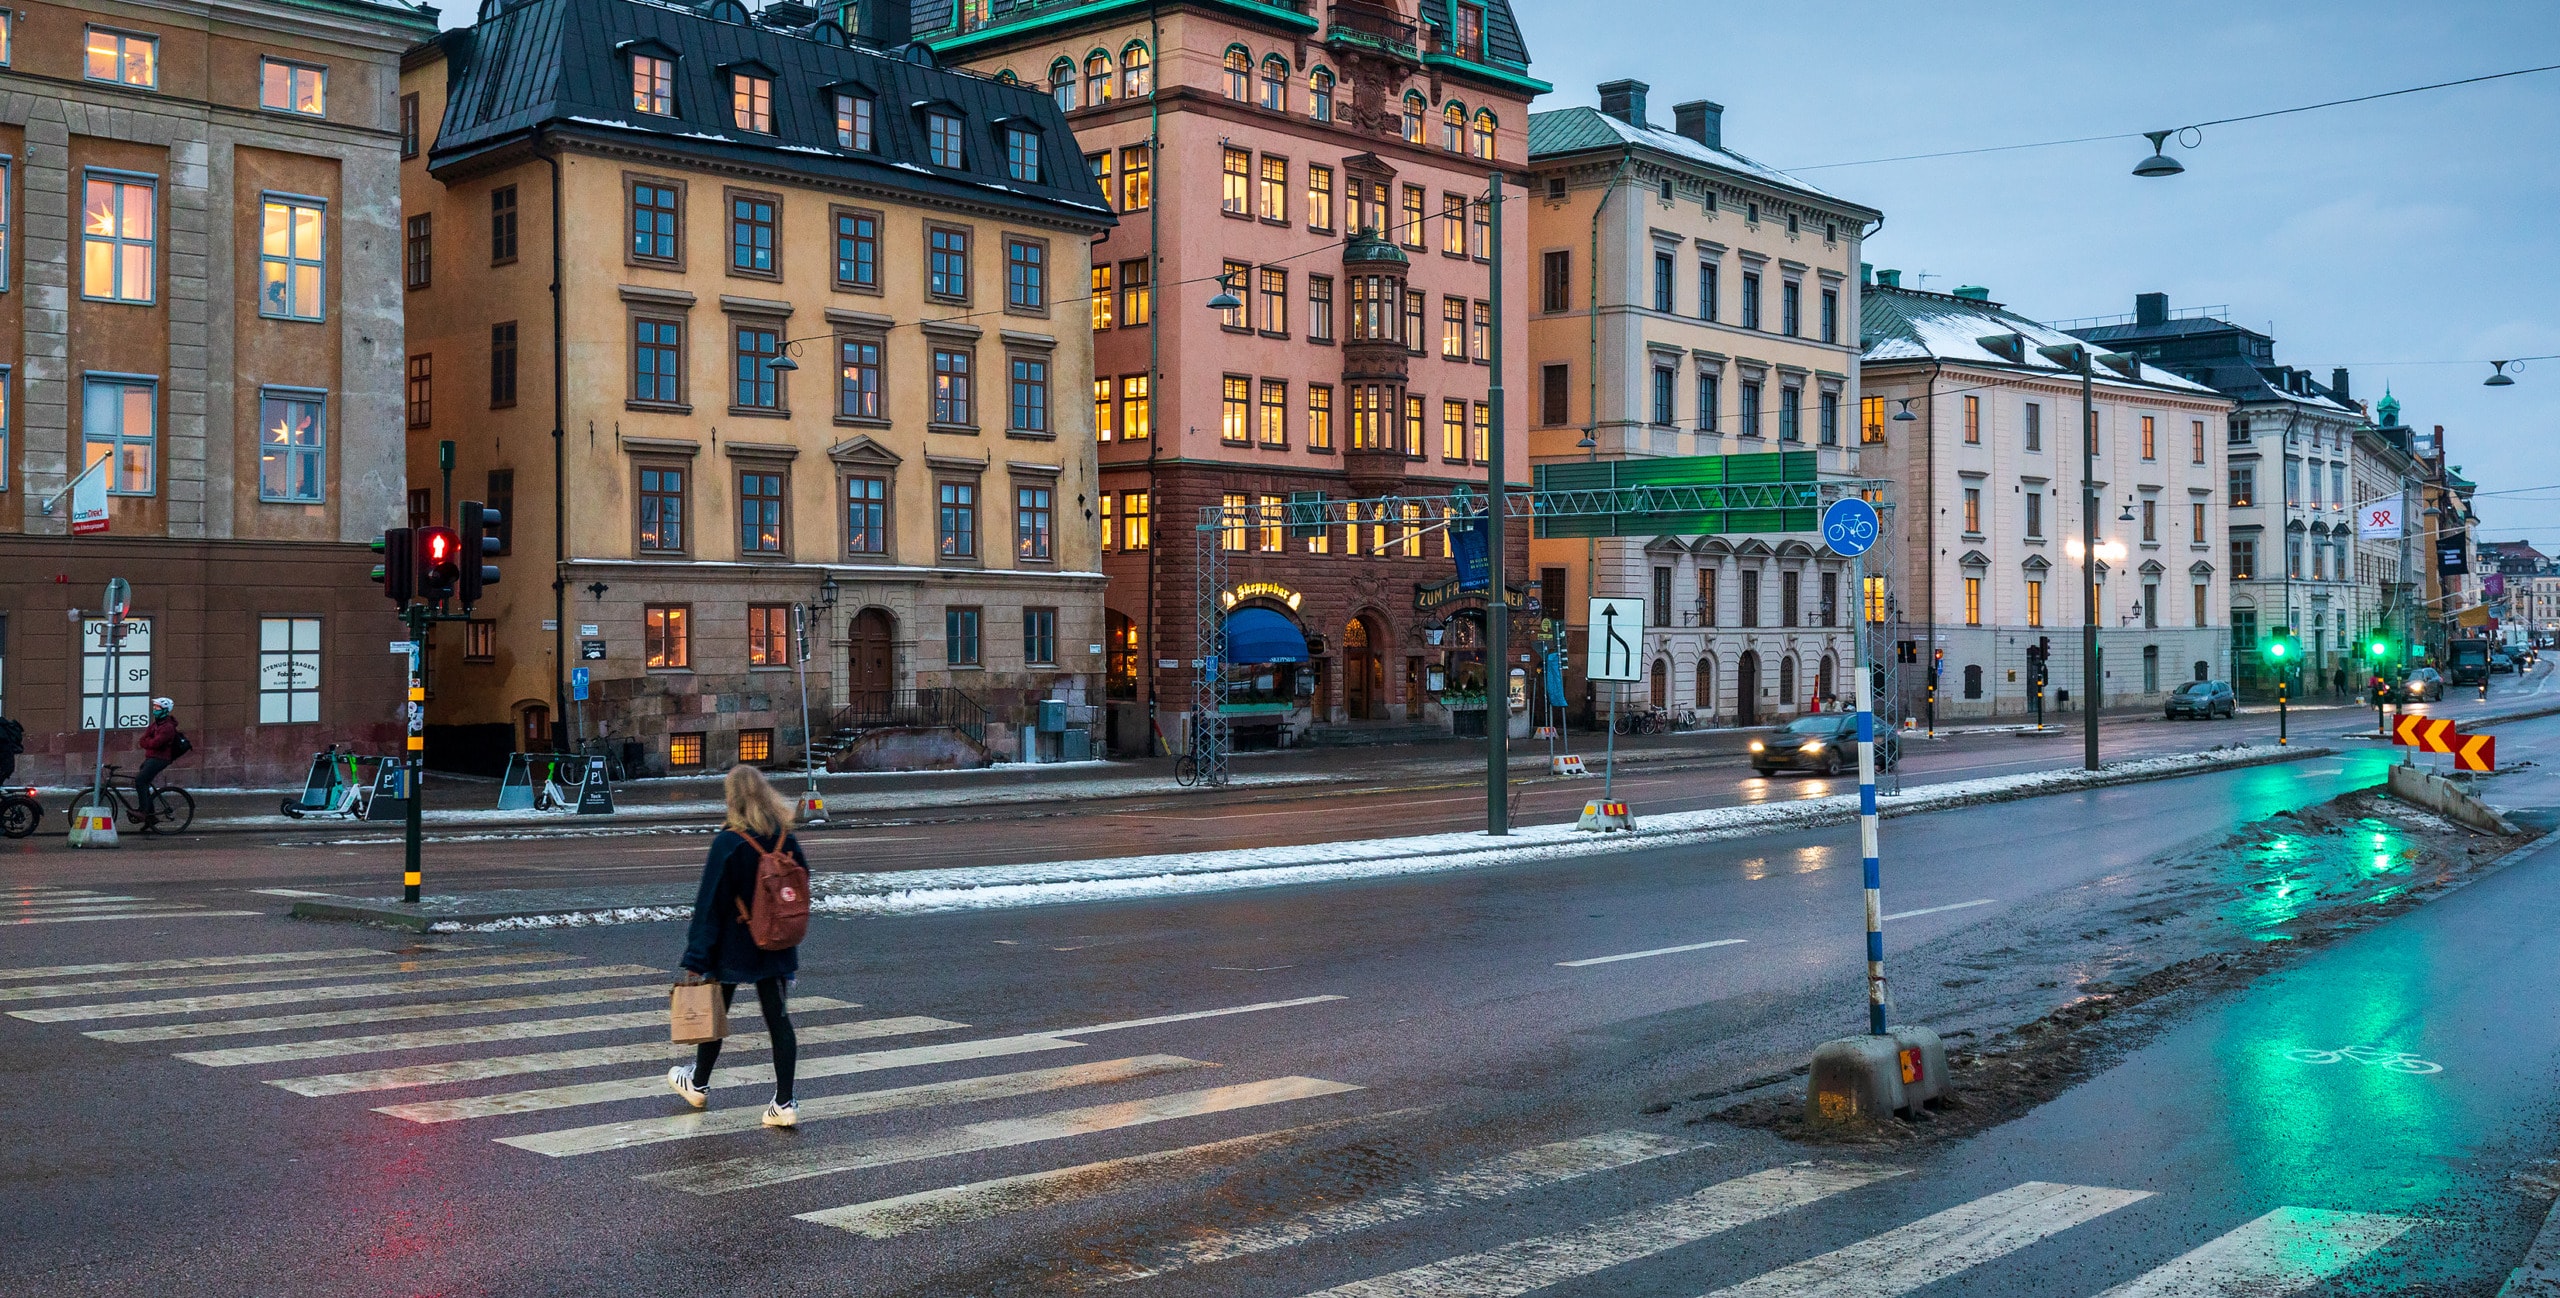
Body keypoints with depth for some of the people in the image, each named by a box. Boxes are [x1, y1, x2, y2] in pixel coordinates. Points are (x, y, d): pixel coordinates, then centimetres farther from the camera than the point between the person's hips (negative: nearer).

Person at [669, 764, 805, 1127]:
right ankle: (784, 1104, 1)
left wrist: (695, 959, -14)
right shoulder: (786, 840, -2)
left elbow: (709, 903, -16)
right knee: (778, 1019, 4)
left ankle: (697, 1084, 36)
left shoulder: (727, 843, -17)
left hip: (733, 947, -4)